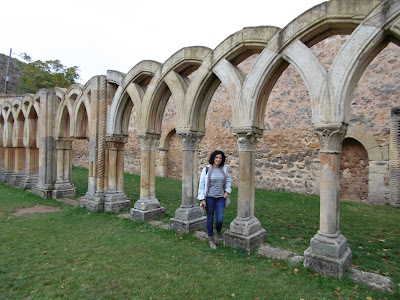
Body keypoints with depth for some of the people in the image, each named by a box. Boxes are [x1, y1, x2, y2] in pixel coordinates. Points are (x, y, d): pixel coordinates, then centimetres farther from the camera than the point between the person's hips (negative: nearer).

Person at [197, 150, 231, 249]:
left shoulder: (224, 169, 3)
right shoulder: (206, 169, -7)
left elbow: (228, 180, 19)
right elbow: (201, 184, -5)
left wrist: (227, 191, 6)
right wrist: (202, 198, -9)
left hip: (220, 198, 2)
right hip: (209, 198, -2)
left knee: (220, 219, -1)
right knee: (210, 219, 8)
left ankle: (218, 231, 34)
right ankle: (211, 239, 27)